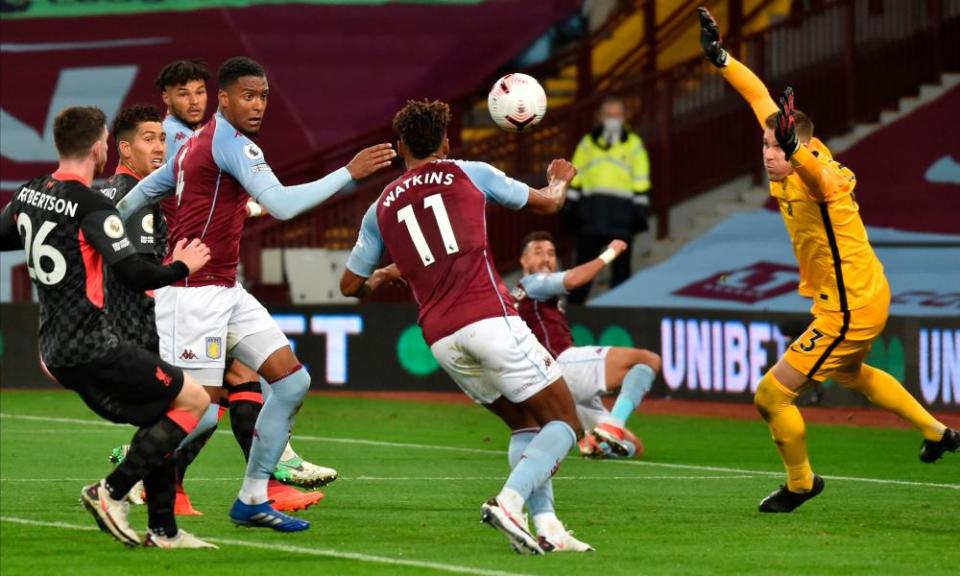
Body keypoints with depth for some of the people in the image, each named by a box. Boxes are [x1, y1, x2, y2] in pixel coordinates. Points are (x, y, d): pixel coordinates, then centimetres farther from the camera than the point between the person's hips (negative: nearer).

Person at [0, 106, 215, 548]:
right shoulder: (92, 206, -18)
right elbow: (133, 275, -21)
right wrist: (180, 267, -3)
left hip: (56, 349, 9)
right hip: (92, 345, -9)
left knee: (158, 420, 18)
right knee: (194, 400, -1)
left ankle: (163, 530, 13)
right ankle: (112, 492, -7)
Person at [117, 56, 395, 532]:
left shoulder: (197, 144, 15)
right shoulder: (231, 144, -15)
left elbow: (138, 195, 24)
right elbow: (282, 205, -27)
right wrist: (350, 173, -24)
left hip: (225, 292, 10)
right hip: (193, 293, -10)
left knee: (293, 381, 4)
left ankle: (253, 500, 9)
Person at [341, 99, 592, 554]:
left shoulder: (381, 209, 16)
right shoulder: (469, 174, 9)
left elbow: (350, 285, 23)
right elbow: (547, 204, 21)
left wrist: (379, 279, 46)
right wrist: (560, 179, 45)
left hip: (439, 337, 5)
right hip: (489, 317, -5)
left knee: (525, 424, 20)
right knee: (563, 423, 1)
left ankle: (545, 525, 3)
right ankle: (509, 501, -23)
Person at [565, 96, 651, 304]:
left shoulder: (633, 144, 7)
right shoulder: (588, 143, 12)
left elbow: (641, 182, 5)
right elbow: (575, 176, 13)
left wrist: (641, 209, -1)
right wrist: (572, 204, 7)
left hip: (622, 210, -1)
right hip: (592, 209, 1)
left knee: (621, 266, 2)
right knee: (584, 262, 2)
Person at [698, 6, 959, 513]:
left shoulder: (820, 180, -28)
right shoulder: (789, 170, -6)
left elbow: (814, 172, -55)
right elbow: (761, 99, 5)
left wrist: (793, 146, -75)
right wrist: (720, 58, 3)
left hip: (849, 310, -10)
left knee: (772, 396, -4)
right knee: (850, 374, 37)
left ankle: (800, 483, 19)